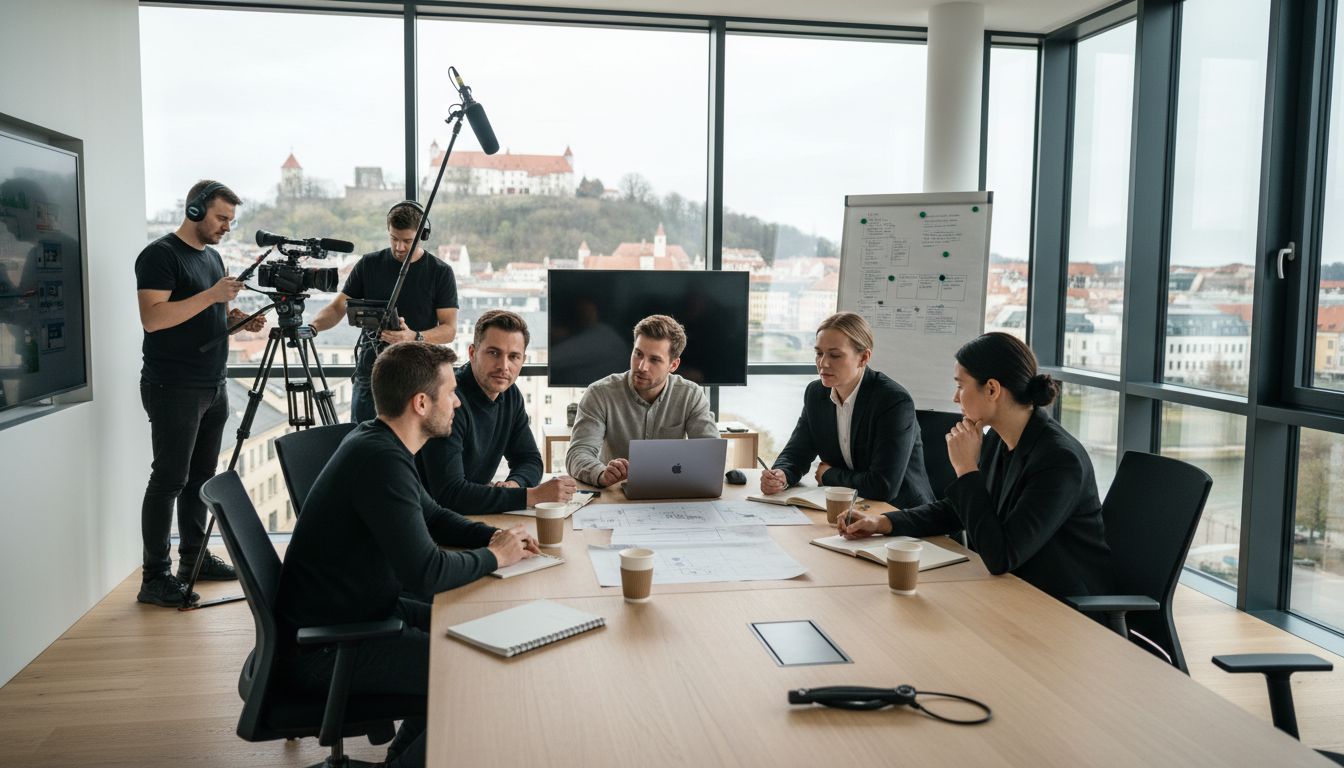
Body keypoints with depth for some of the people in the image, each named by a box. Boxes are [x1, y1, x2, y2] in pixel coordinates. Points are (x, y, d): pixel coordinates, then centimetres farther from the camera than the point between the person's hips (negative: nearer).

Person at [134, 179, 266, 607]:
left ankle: (195, 558, 22)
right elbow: (153, 318, -20)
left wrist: (238, 321, 4)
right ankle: (155, 579, -2)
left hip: (213, 387, 8)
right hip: (174, 389, -8)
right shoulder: (160, 255, -9)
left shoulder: (212, 257, 17)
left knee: (201, 476, 12)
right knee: (169, 479, -7)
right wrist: (211, 295, -23)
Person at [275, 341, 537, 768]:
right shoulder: (381, 460, -26)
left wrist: (492, 536, 1)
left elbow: (431, 516, 18)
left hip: (358, 612, 10)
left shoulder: (380, 444, 5)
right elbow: (426, 572, -30)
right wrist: (493, 557, -13)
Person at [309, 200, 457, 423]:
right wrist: (314, 325, -14)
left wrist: (415, 337, -23)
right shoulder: (369, 265, 6)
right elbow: (338, 308, 8)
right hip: (370, 374, 2)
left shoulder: (440, 272, 0)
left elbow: (449, 330, -4)